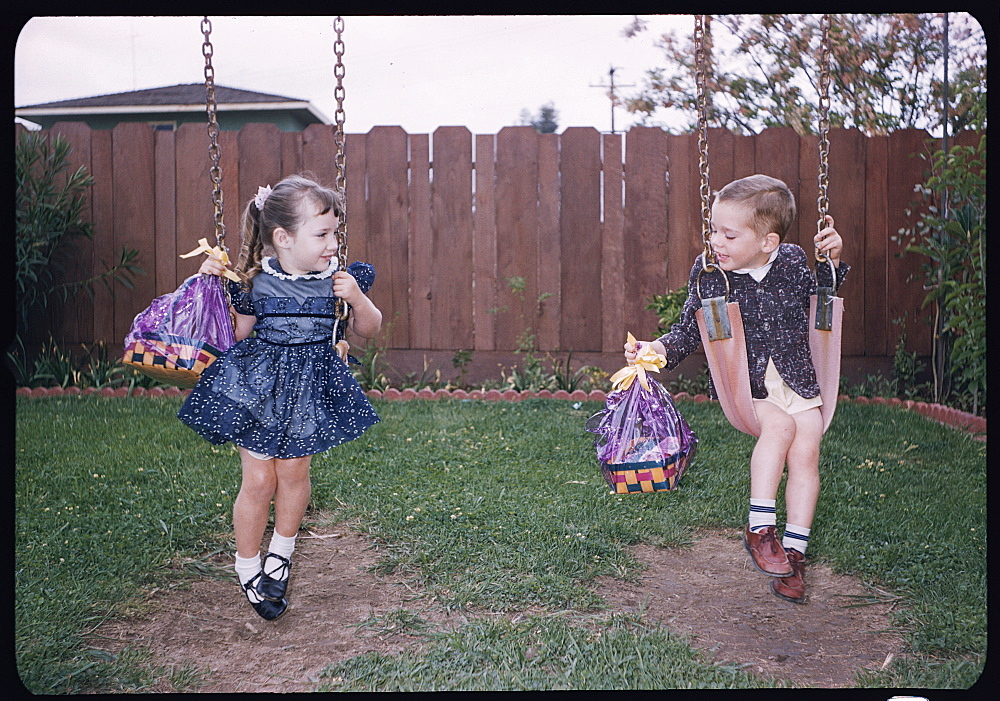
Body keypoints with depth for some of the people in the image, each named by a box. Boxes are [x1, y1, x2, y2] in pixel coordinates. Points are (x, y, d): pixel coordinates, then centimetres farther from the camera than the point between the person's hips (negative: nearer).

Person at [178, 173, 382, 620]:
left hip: (311, 389, 1)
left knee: (294, 471, 3)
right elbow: (239, 335, 5)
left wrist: (357, 300, -16)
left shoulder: (338, 278, -5)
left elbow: (368, 331, 4)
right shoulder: (255, 283, -8)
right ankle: (247, 566, 22)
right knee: (258, 479, 0)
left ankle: (281, 554, 28)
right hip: (258, 386, -1)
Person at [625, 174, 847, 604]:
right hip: (743, 382, -2)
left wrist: (833, 262, -1)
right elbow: (688, 331, -1)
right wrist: (658, 349, -20)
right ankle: (759, 528, -20)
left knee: (805, 452, -14)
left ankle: (794, 551, -2)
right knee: (779, 425, -28)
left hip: (797, 379, 2)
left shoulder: (793, 262, -2)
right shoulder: (708, 271, -7)